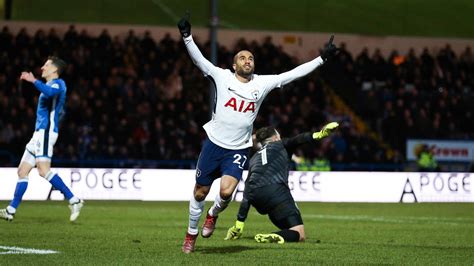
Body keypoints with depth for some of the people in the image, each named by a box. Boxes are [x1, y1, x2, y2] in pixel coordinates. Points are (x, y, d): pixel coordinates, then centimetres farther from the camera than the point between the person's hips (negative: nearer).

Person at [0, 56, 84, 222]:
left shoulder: (58, 84, -7)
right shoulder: (51, 85, 23)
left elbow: (49, 92, -30)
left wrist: (34, 80, -30)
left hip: (46, 132, -10)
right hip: (39, 133, 10)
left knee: (43, 169, -22)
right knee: (22, 171, 7)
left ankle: (74, 201, -21)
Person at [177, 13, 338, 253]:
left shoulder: (263, 83, 1)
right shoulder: (222, 77, -4)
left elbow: (293, 74, 2)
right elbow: (198, 60, -13)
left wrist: (322, 58, -2)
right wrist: (186, 36, -27)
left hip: (238, 150, 1)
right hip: (214, 143, -1)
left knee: (226, 191, -19)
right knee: (200, 192, 7)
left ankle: (213, 214, 16)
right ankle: (191, 233, 29)